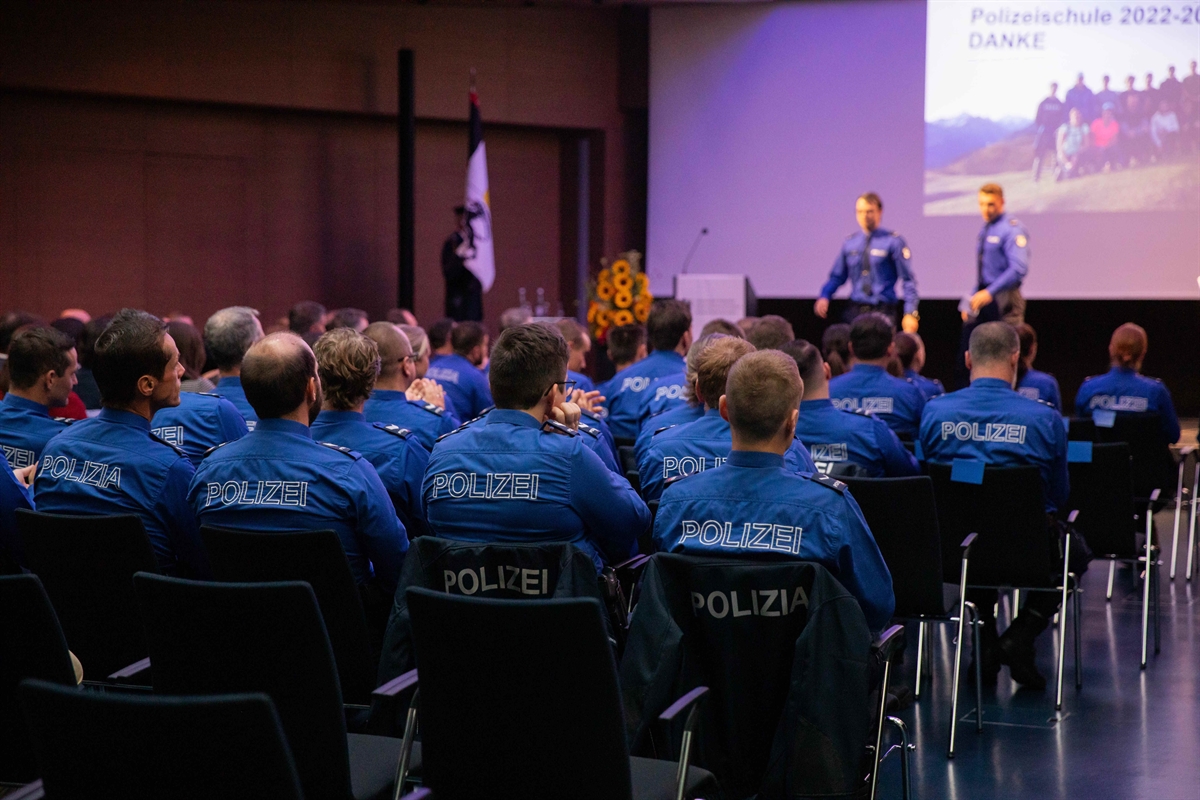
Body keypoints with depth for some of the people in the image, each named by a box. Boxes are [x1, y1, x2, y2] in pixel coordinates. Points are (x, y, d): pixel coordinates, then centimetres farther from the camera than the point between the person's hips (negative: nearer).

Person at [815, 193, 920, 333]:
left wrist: (910, 313, -15)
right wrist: (824, 296, -3)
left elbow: (908, 279, -7)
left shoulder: (893, 241, -3)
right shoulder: (849, 243, 10)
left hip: (883, 311, -4)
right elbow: (837, 276, 15)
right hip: (856, 311, 4)